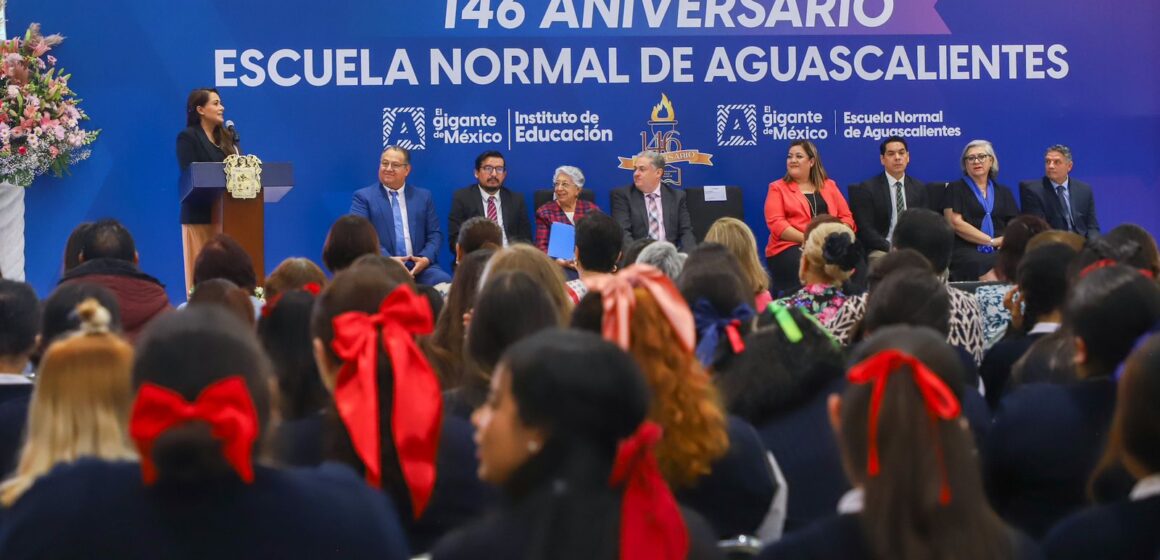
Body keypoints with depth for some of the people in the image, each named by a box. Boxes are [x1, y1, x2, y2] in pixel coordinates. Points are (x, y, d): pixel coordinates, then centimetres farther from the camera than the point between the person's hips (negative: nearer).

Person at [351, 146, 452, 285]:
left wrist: (426, 258, -8)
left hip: (419, 266, 3)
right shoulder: (363, 197, 9)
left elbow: (435, 234, 14)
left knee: (445, 283, -28)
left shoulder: (423, 196, 19)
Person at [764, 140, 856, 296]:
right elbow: (776, 224, -2)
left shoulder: (829, 185, 20)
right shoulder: (777, 188, 11)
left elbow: (846, 217, 15)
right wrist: (808, 239, -14)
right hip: (790, 247, -3)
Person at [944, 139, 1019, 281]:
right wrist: (992, 241, -6)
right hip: (967, 251, -3)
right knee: (987, 264, -38)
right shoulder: (955, 189, 13)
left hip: (1000, 252, 3)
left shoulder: (1003, 191, 23)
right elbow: (956, 223, -1)